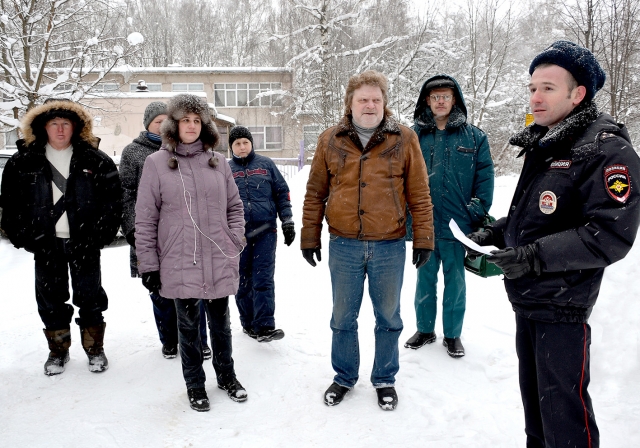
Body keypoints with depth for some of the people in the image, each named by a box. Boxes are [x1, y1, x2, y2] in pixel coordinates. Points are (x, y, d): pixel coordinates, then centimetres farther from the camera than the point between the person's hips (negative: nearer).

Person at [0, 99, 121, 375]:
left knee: (90, 297, 7)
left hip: (84, 243, -2)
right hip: (46, 244, 2)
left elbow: (112, 200, -3)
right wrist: (23, 236, -3)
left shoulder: (95, 160, -1)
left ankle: (94, 348, 24)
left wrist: (101, 235, -10)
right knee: (50, 298, 11)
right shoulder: (23, 162, 3)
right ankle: (58, 350, 29)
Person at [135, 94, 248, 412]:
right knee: (188, 326, 12)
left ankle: (226, 375, 36)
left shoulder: (217, 162, 5)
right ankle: (194, 384, 30)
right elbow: (145, 220, -3)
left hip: (219, 263, 2)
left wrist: (235, 242, 0)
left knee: (220, 323, 16)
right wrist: (148, 265, -5)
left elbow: (234, 206, 12)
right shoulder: (156, 163, -2)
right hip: (180, 265, -2)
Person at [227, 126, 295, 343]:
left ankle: (264, 326, -5)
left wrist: (287, 222, 2)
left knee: (263, 280, -6)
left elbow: (282, 193, 7)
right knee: (243, 281, 9)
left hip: (265, 231, -1)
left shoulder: (266, 164, 7)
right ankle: (248, 323, 22)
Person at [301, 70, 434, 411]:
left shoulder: (404, 140, 1)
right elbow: (315, 194, 7)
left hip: (389, 247, 0)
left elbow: (419, 194, 2)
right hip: (343, 245, 1)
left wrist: (423, 239, -1)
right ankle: (344, 376, 33)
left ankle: (385, 379, 32)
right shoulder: (330, 141, 4)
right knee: (343, 316, 13)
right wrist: (309, 238, 6)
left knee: (388, 317, 13)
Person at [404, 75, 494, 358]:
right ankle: (425, 329, 31)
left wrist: (479, 211, -7)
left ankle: (452, 334, 27)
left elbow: (485, 177, 1)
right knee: (425, 280, 14)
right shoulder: (414, 135, 3)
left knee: (455, 282, 11)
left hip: (458, 224, -1)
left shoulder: (474, 137, 2)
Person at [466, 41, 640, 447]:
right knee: (533, 394, 22)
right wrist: (494, 234, 6)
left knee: (562, 404, 0)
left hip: (562, 305, -8)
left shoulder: (607, 151, -16)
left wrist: (535, 256, -25)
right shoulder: (540, 146, 12)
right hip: (525, 296, 9)